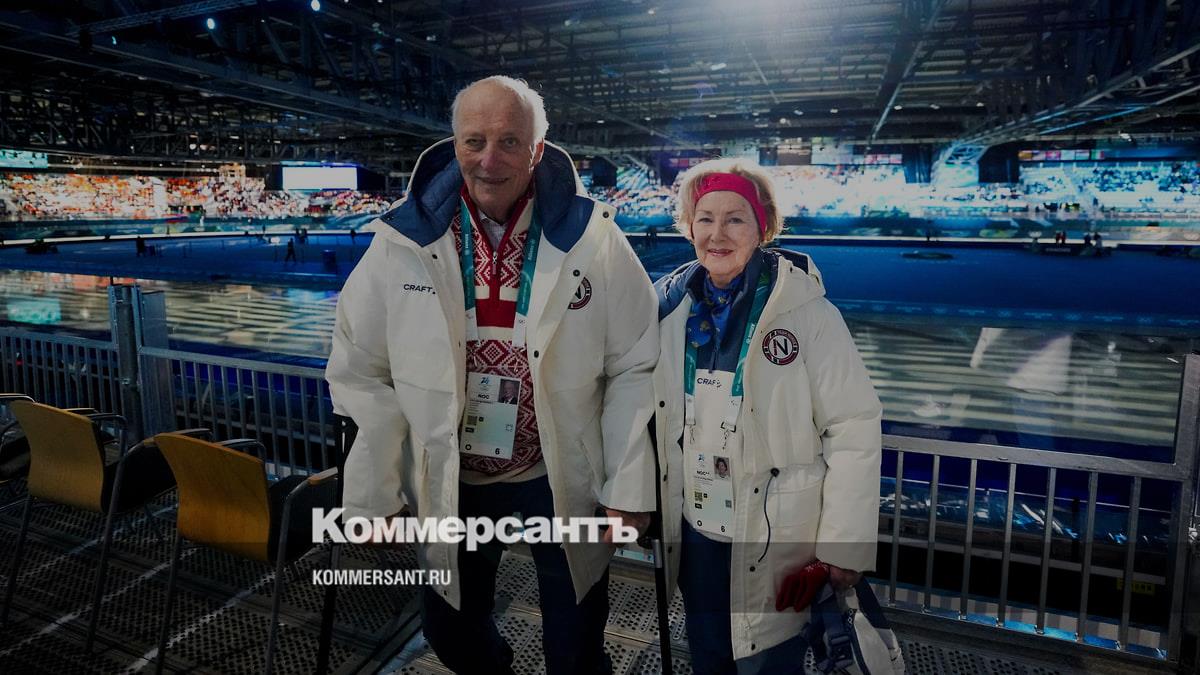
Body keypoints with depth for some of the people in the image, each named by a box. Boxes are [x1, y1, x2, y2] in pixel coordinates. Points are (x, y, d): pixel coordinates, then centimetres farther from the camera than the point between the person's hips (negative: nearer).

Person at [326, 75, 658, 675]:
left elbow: (634, 369, -8)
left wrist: (628, 490, -8)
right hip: (445, 487, 2)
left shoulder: (593, 239, -13)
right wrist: (373, 499, -3)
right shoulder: (403, 240, -10)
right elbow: (362, 373, -4)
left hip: (562, 484, -1)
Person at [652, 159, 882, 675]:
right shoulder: (672, 307, -1)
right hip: (695, 530, 4)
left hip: (776, 537, -4)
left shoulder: (805, 312, -15)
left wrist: (843, 546, -13)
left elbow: (855, 430, -13)